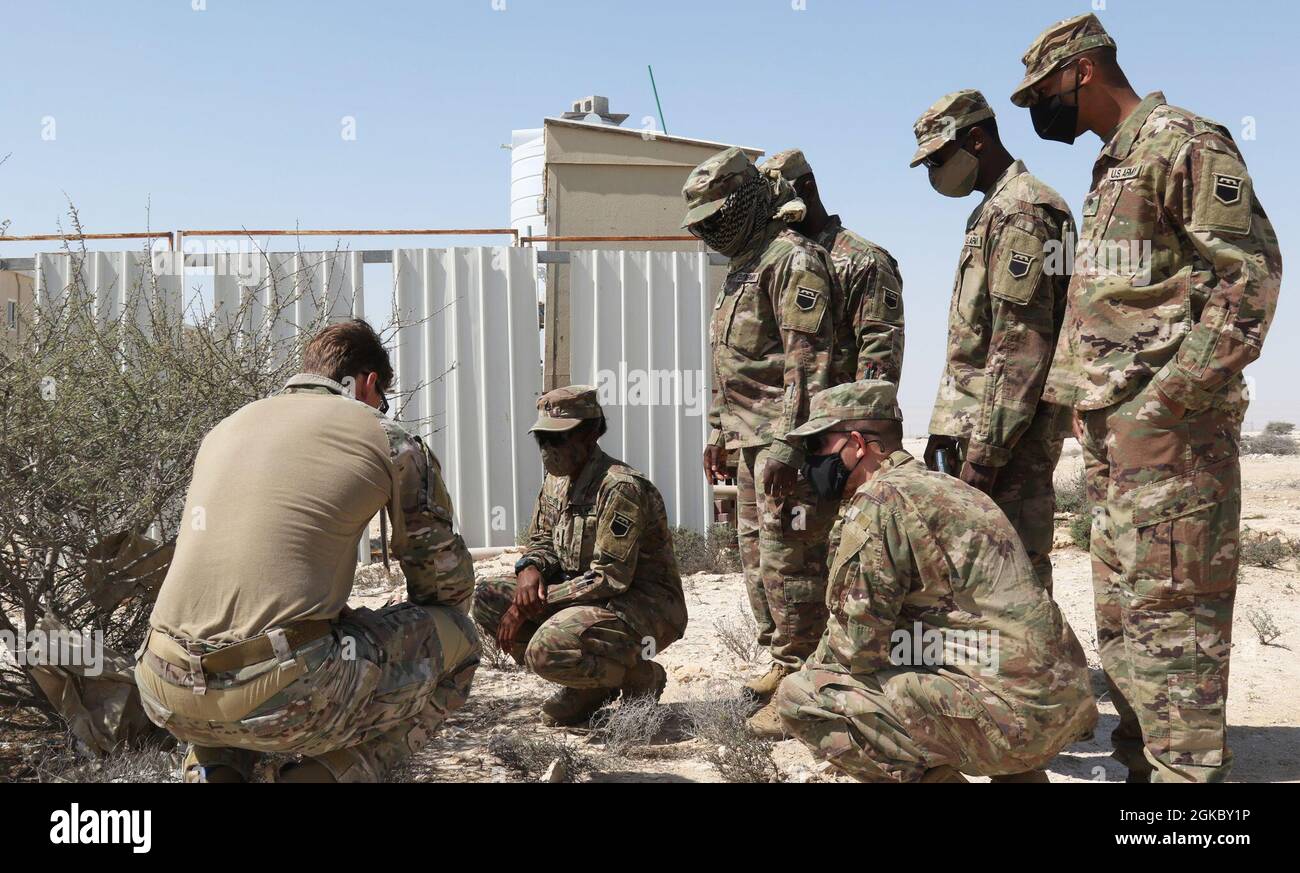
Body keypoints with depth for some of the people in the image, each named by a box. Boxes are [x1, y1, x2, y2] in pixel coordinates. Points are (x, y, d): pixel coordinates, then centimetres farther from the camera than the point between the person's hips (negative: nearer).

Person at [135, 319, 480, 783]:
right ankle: (327, 772, 1)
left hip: (166, 696, 6)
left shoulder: (224, 429, 21)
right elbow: (446, 576, 14)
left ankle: (211, 768, 16)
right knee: (457, 638, 14)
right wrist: (423, 640, 37)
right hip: (281, 698, -6)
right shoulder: (386, 437, 6)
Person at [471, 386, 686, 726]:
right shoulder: (557, 481, 6)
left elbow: (609, 578, -25)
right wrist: (530, 569, -11)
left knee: (547, 650, -33)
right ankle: (590, 685, 3)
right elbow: (541, 541, 15)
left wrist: (532, 605, -22)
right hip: (585, 597, 9)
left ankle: (640, 676, -2)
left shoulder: (621, 487, -22)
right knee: (487, 597, -5)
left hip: (648, 608, -9)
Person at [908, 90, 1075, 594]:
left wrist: (985, 451, -21)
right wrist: (945, 426, 19)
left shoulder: (1019, 212, -11)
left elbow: (1021, 347, -19)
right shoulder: (991, 212, 21)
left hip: (1011, 432, -10)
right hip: (979, 422, 10)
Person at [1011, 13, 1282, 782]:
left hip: (1166, 425, -10)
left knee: (1167, 608, -7)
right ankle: (1145, 760, 24)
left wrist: (1176, 392, -20)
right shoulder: (1113, 166, 22)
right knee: (1124, 608, 14)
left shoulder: (1181, 142, -7)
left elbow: (1251, 271, -15)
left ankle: (1189, 771, 1)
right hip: (1113, 423, 10)